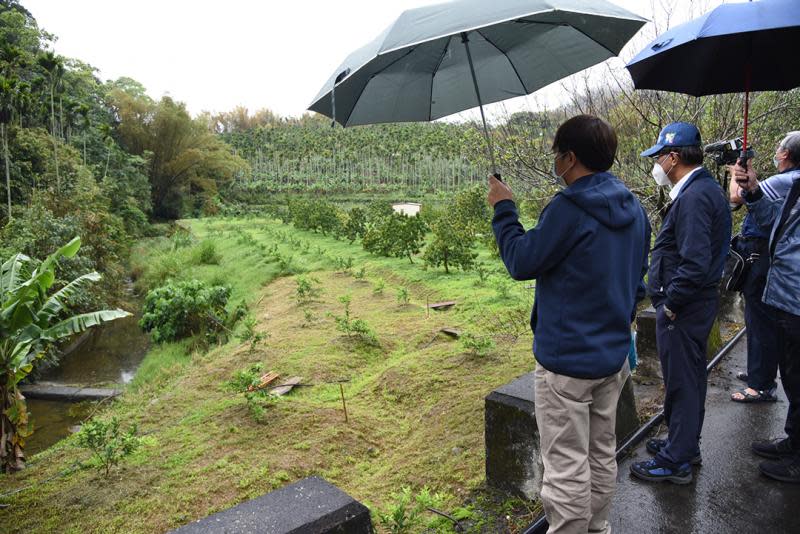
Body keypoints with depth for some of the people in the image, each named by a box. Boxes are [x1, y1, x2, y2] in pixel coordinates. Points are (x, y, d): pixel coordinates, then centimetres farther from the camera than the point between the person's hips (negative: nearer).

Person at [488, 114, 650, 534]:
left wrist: (503, 209, -3)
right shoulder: (634, 208, 7)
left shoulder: (569, 208, -21)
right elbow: (638, 278, 15)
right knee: (602, 454, 23)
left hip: (567, 361, -9)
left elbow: (521, 262, -14)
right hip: (614, 354, 9)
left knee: (566, 467, 4)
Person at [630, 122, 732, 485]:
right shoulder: (706, 189, 11)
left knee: (681, 383, 2)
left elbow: (695, 264, -28)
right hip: (696, 304, 10)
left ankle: (675, 462, 18)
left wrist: (670, 303, -17)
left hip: (682, 308, -10)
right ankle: (684, 445, 38)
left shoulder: (694, 197, -21)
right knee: (689, 380, 21)